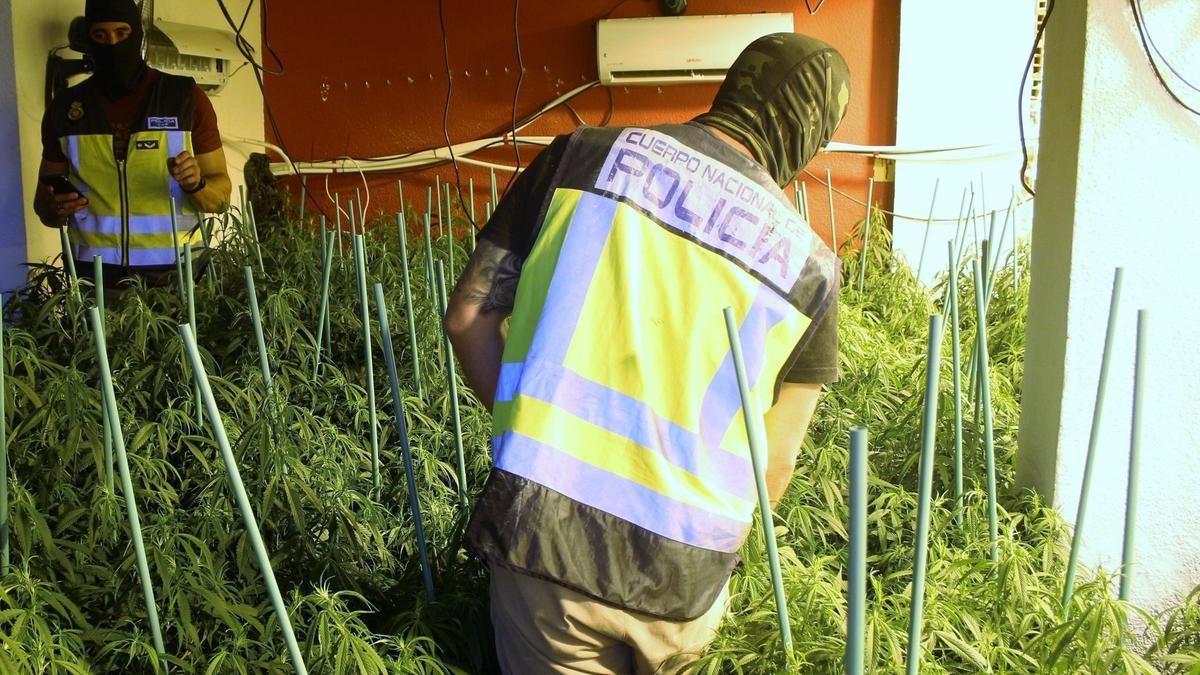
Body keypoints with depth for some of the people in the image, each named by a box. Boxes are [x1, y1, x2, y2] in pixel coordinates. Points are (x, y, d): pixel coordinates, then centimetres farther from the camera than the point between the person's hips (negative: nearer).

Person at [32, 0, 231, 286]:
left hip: (173, 271, -2)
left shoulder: (186, 98, 1)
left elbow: (221, 195, 2)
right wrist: (55, 210, -9)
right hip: (93, 273, 2)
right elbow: (44, 202, 14)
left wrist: (197, 184, -20)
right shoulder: (65, 108, 7)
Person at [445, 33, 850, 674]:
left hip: (540, 531, -1)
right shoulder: (808, 264, 3)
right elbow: (775, 460, 8)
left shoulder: (585, 153, 0)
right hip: (684, 574, 1)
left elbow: (469, 317, 2)